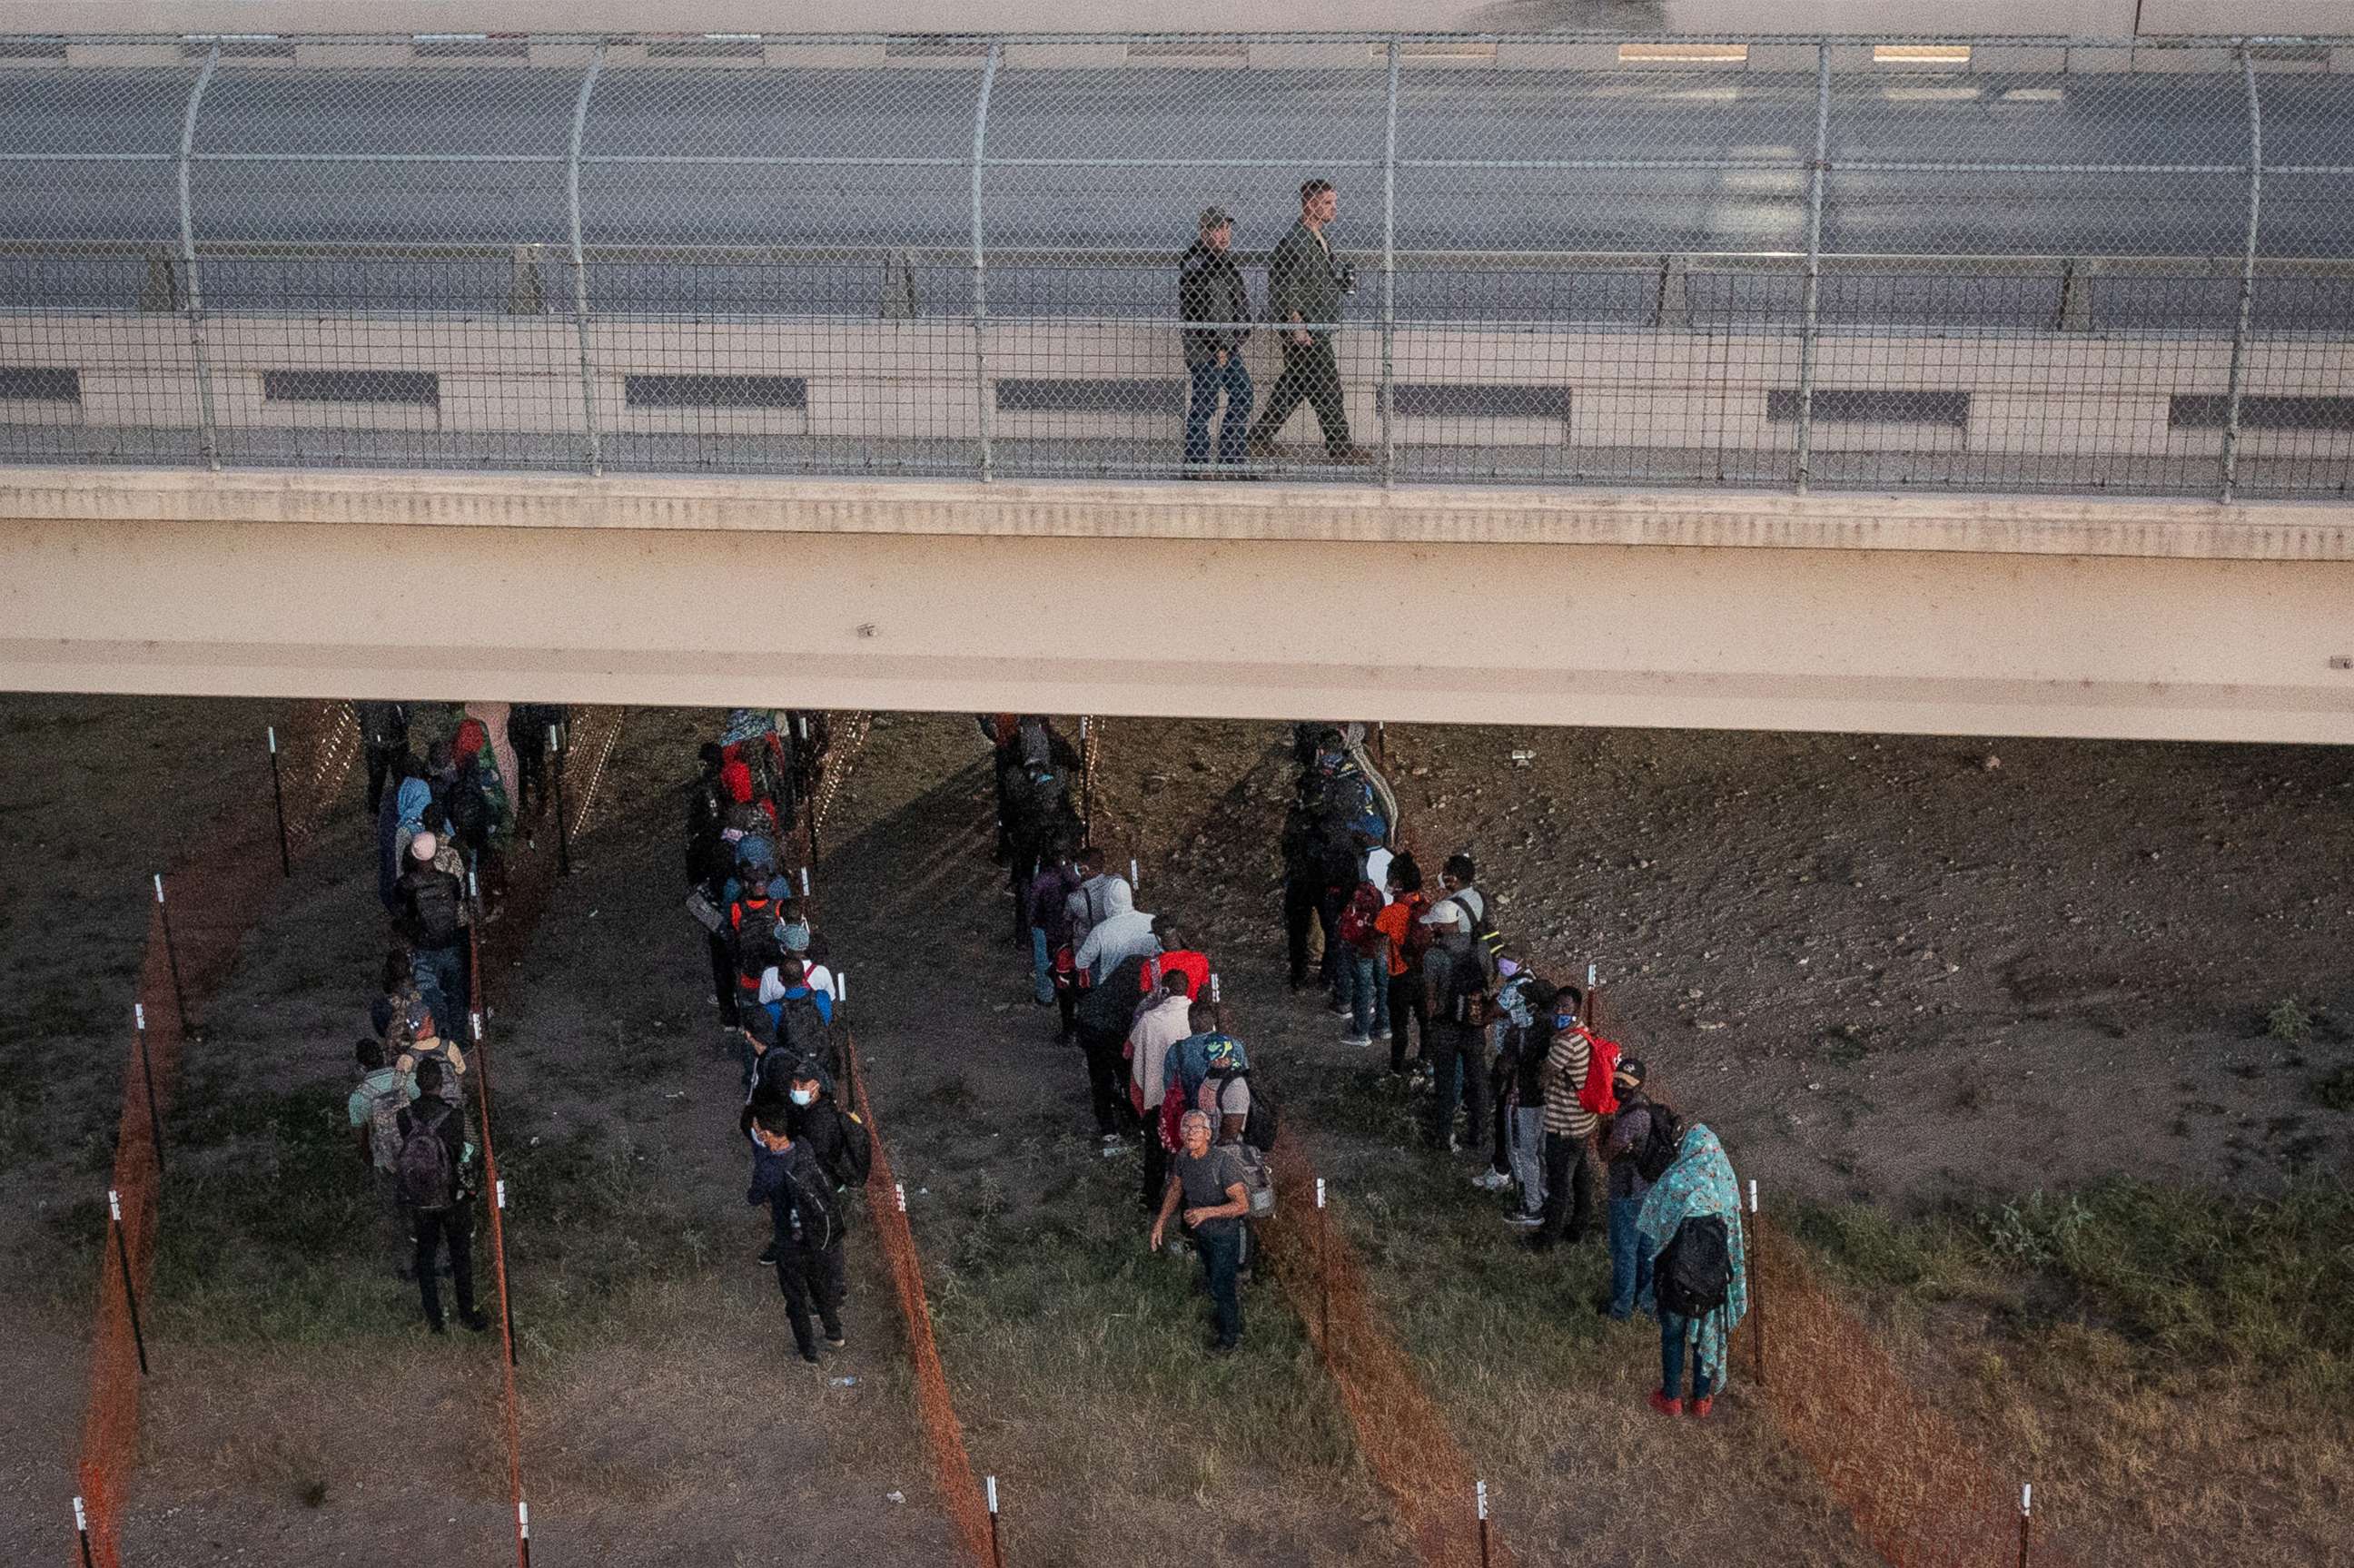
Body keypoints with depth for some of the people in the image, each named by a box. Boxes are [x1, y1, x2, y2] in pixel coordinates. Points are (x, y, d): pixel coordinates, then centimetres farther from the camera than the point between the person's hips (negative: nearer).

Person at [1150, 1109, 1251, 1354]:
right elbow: (1175, 1190, 7)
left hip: (1224, 1234, -6)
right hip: (1200, 1232, 6)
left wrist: (1207, 1212, -43)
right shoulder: (1183, 1157, -12)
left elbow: (1242, 1205, -32)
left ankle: (1230, 1338, 27)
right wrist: (1161, 1222, 2)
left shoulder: (1223, 1161, -33)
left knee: (1222, 1287, 5)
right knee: (1211, 1277, 29)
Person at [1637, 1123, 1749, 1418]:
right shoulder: (1725, 1184, -9)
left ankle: (1672, 1398, 32)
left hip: (1675, 1279, -2)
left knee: (1672, 1335, 19)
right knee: (1708, 1333, 21)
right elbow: (1735, 1238, -2)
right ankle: (1702, 1399, 34)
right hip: (1714, 1279, 2)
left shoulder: (1671, 1183, -17)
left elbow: (1645, 1240, -12)